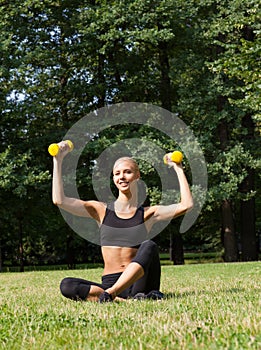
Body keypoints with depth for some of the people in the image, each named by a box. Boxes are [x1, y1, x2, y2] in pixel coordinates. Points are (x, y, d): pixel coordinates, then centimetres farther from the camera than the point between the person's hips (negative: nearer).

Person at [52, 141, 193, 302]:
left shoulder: (147, 214, 9)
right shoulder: (102, 210, 11)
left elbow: (186, 205, -5)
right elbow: (60, 200, 2)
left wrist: (178, 168, 0)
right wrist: (58, 160, 1)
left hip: (138, 283, -1)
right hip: (109, 282, 1)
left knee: (149, 246, -30)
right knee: (66, 285, -27)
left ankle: (109, 294, -39)